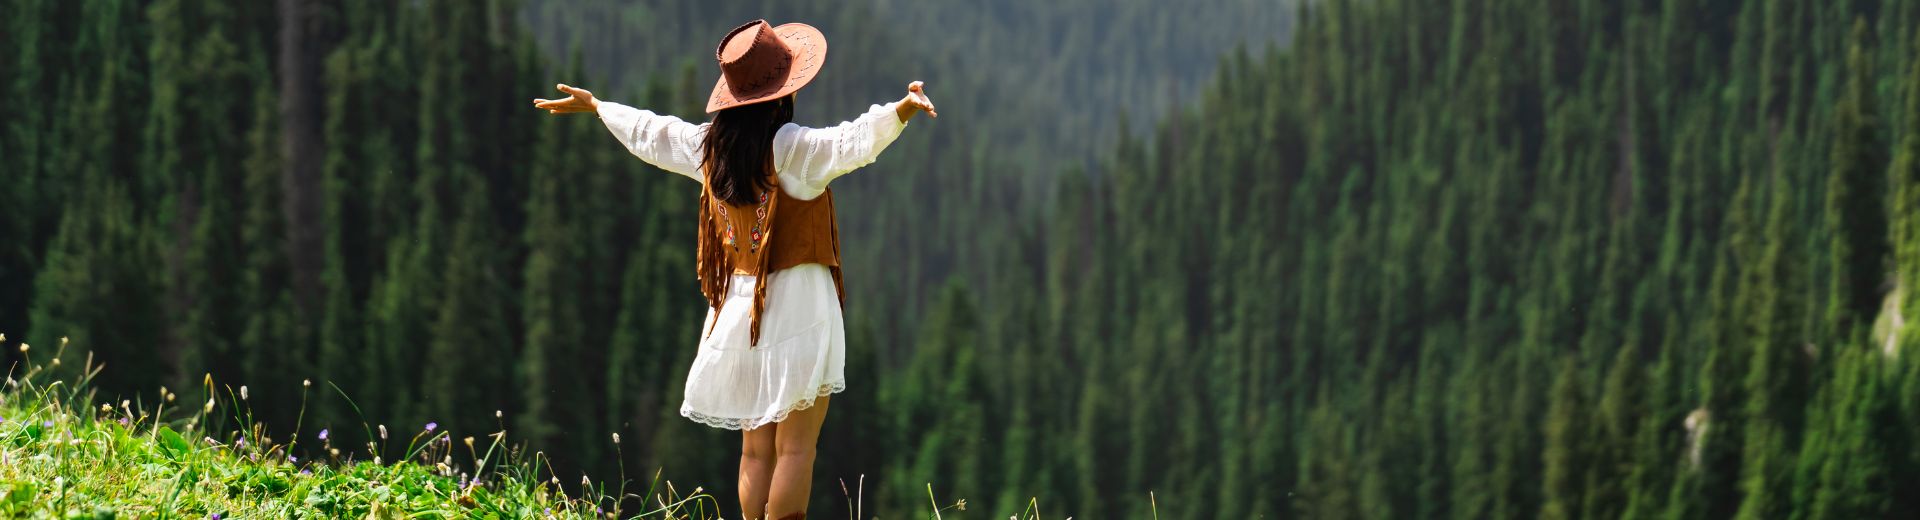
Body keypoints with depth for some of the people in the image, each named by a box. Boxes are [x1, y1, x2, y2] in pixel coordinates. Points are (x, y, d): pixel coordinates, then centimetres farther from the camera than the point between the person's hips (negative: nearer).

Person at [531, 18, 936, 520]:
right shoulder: (792, 148, -14)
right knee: (795, 448, -6)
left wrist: (593, 105, 40)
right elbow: (853, 142, -32)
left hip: (739, 307, 7)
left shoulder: (708, 145, 7)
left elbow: (648, 131, 23)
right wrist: (901, 111, -46)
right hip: (796, 304, -7)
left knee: (757, 449, 12)